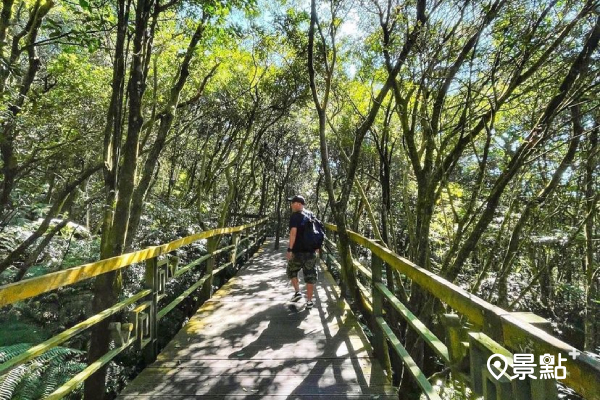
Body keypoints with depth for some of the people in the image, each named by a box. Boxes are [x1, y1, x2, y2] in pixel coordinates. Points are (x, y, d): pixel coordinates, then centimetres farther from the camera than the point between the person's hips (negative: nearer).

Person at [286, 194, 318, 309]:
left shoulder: (295, 216, -11)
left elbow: (293, 233, -20)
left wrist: (290, 249, -19)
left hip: (298, 250, -5)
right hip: (311, 250, 5)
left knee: (292, 271, 19)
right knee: (310, 275, 7)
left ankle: (298, 292, 13)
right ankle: (309, 301, 10)